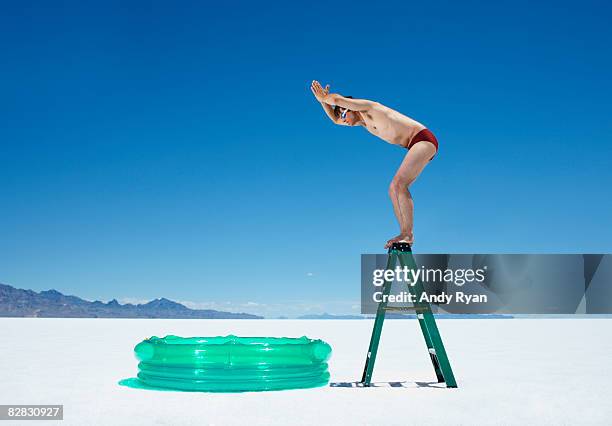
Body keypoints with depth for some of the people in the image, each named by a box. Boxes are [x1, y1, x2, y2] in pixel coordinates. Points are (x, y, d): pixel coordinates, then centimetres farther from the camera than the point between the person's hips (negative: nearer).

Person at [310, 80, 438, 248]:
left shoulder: (367, 107, -6)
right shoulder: (365, 122, 21)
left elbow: (338, 99, -18)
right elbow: (334, 118, 34)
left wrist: (326, 98, 4)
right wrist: (323, 100, 22)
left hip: (424, 139, -10)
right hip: (418, 145, 10)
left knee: (399, 184, -22)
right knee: (394, 190, 4)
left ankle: (408, 234, -25)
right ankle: (405, 234, 1)